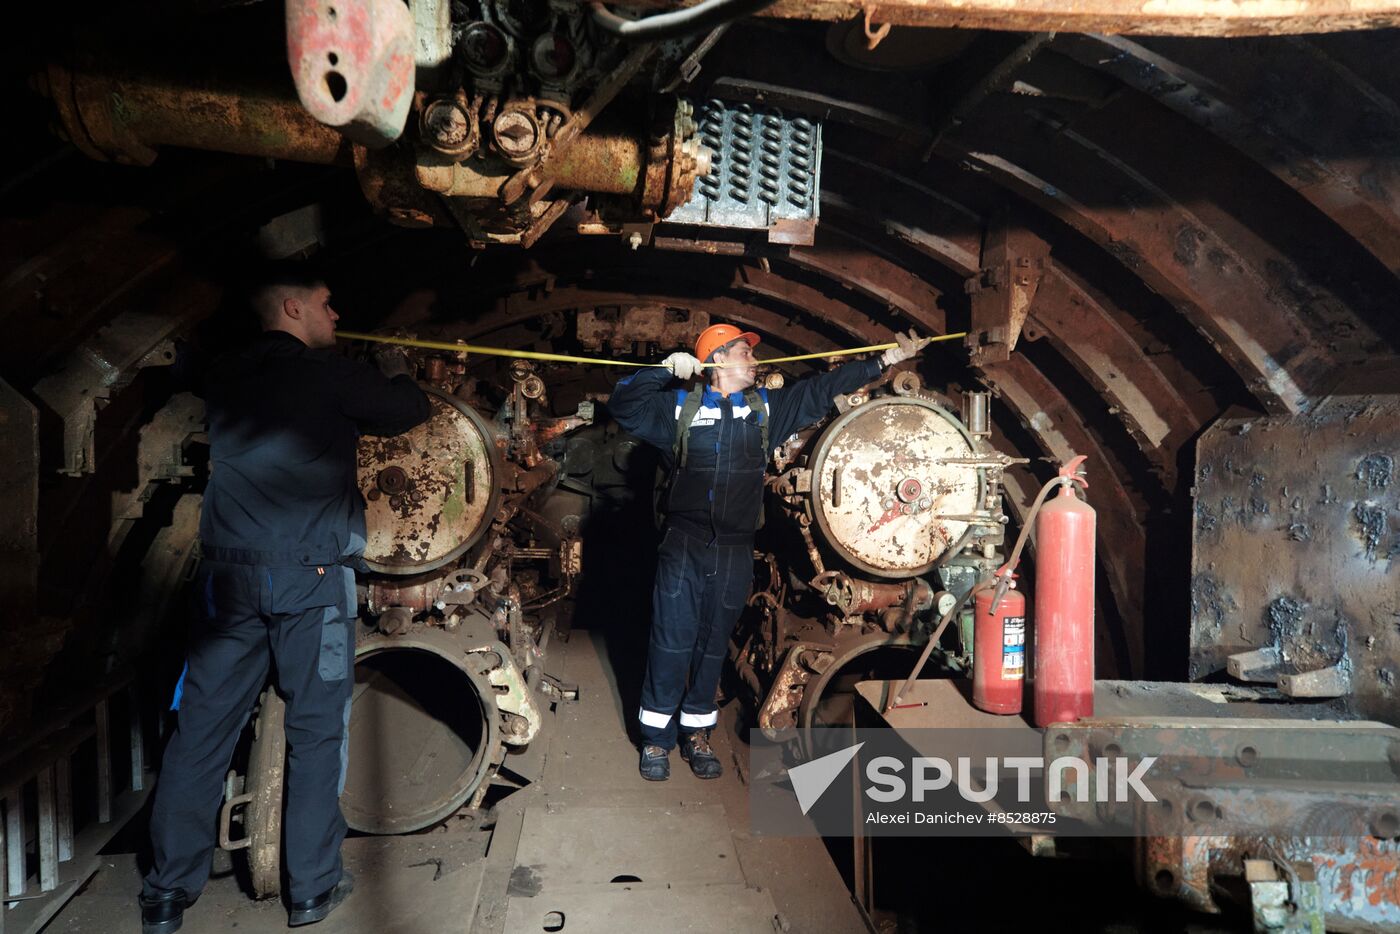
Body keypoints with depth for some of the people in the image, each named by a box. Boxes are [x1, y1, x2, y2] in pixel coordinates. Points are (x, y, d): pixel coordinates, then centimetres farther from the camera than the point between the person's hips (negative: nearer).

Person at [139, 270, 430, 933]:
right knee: (315, 729, 7)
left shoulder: (225, 378, 9)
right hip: (313, 579, -4)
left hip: (229, 575, 5)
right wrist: (396, 372, 25)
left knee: (202, 728, 10)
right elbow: (411, 410, 5)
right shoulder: (327, 375, -6)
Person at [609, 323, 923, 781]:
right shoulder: (680, 406, 2)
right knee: (672, 642, -1)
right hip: (683, 547, -2)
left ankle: (696, 732, 24)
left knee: (714, 644, 10)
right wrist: (665, 369, -11)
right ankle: (657, 738, 12)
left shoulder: (767, 407, 9)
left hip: (735, 553, 3)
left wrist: (884, 360, 9)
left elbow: (824, 388, 11)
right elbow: (622, 404, -1)